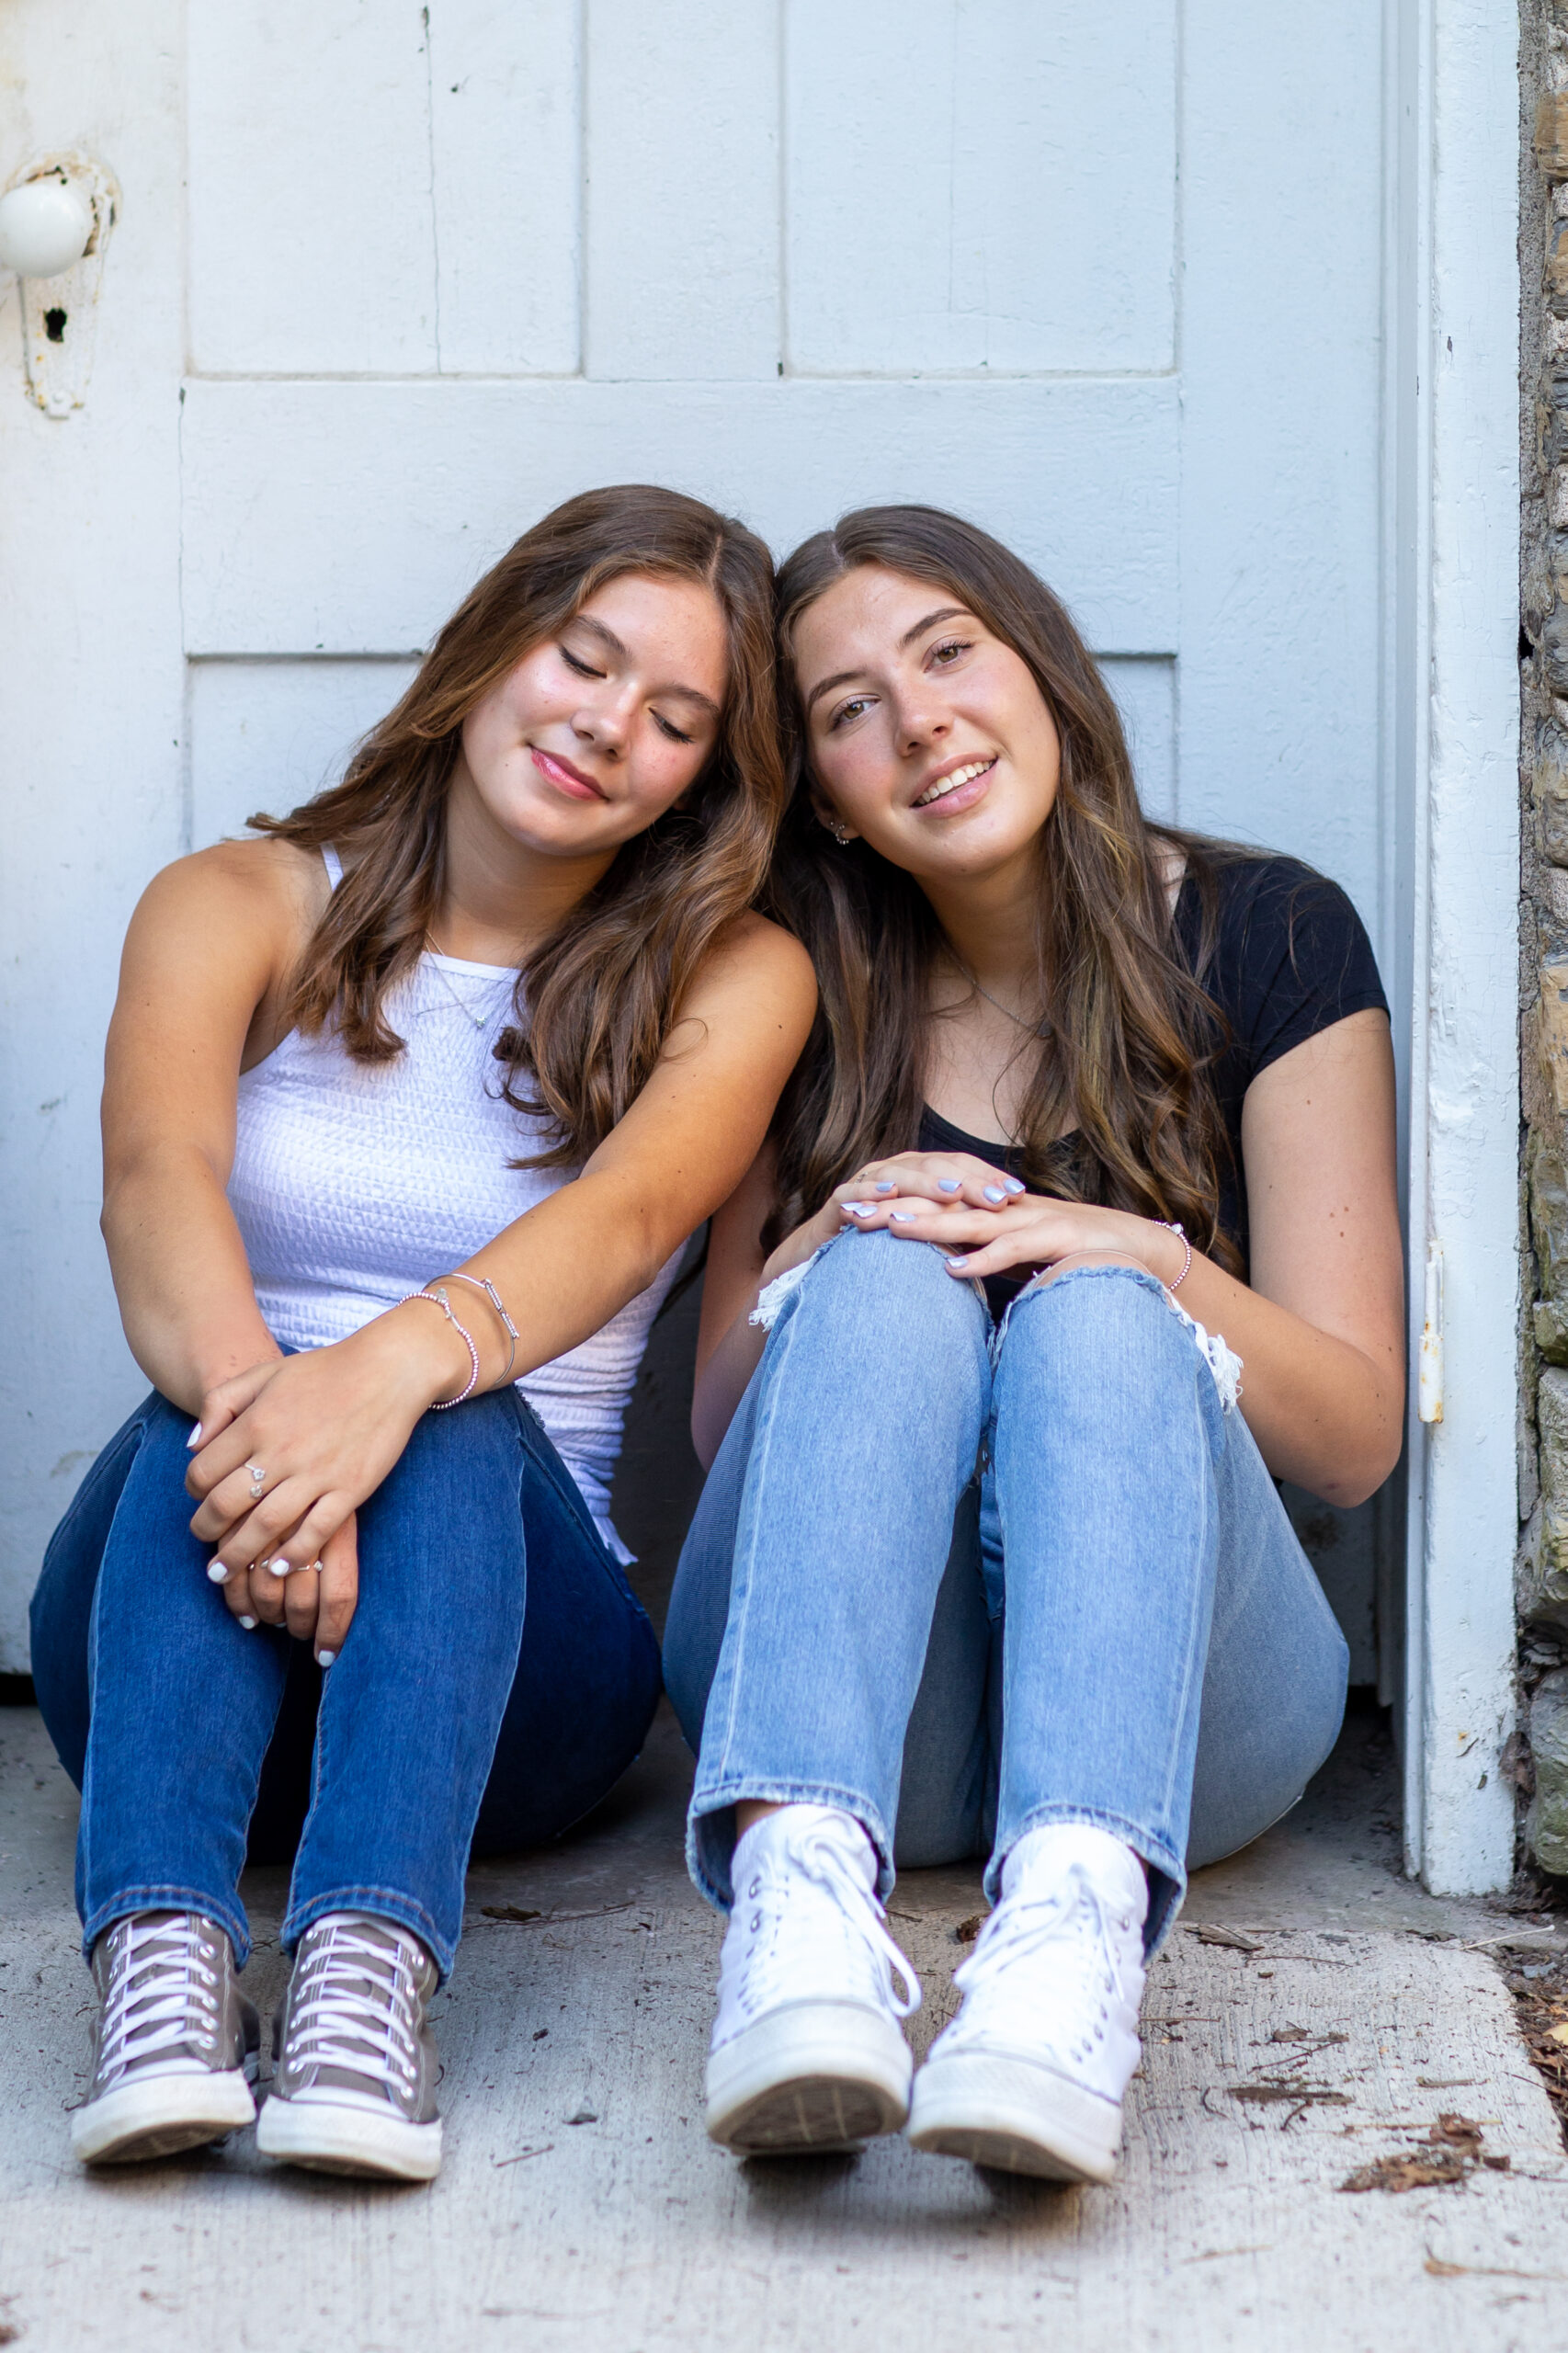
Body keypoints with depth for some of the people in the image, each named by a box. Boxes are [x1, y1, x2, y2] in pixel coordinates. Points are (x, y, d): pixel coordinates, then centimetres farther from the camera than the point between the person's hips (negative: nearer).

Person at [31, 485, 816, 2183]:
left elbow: (629, 1210, -17)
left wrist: (400, 1363, -40)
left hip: (511, 1638, 0)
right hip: (167, 1619, 1)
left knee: (463, 1422, -32)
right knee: (224, 1410, -32)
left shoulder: (733, 979, 6)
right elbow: (154, 1175, -16)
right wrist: (251, 1387, -39)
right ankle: (160, 1954, -49)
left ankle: (367, 1972, -51)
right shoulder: (235, 909, 6)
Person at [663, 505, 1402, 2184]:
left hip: (1180, 1689, -1)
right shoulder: (813, 1005, 13)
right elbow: (719, 1428, 10)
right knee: (891, 1286, -27)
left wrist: (1144, 1264, -19)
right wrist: (822, 1255, -11)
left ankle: (1079, 1924, -57)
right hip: (836, 1692, 1)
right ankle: (802, 1891, -53)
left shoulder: (1262, 940, 5)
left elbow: (1356, 1435, 0)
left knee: (1090, 1321, -30)